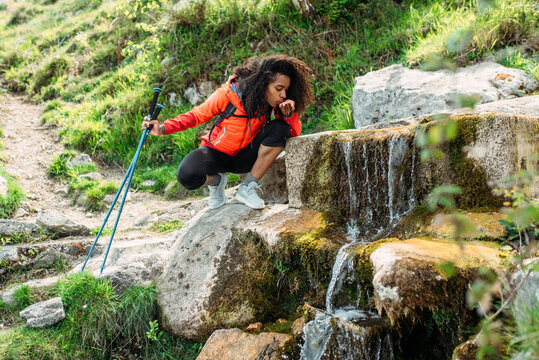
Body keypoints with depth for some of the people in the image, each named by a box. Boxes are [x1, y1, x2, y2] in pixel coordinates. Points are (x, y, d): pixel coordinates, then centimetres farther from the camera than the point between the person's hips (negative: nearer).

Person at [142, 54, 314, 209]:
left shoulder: (272, 102, -13)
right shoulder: (229, 94, -23)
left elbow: (295, 132, -8)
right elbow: (197, 115, -11)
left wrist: (289, 114, -30)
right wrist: (163, 129, -23)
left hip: (245, 157, 3)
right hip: (217, 152, -3)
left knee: (279, 128, -24)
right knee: (187, 176, -35)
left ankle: (248, 187, -15)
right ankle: (216, 181, 4)